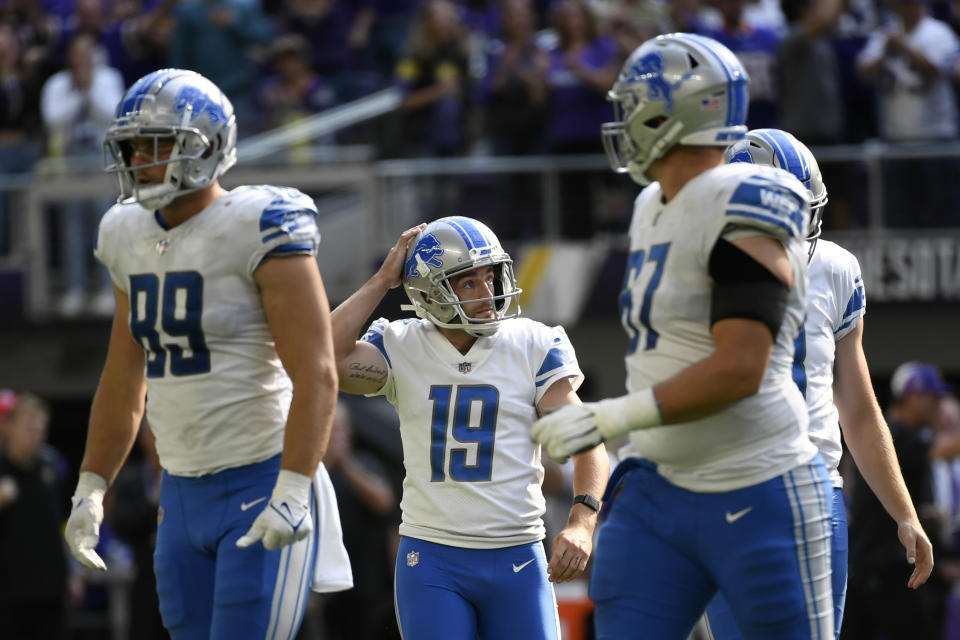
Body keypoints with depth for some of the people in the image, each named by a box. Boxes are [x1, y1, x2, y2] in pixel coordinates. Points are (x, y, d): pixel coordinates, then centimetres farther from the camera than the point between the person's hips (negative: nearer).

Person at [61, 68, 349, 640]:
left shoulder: (258, 230, -14)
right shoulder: (132, 239, 10)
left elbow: (317, 376, -19)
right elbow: (123, 382, 22)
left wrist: (292, 492, -26)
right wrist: (91, 489, 19)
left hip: (263, 486, -8)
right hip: (183, 493, 8)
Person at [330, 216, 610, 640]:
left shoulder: (534, 346, 0)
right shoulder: (401, 347, 2)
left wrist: (582, 521, -24)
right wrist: (383, 280, -9)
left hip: (517, 559, 1)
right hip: (432, 559, -1)